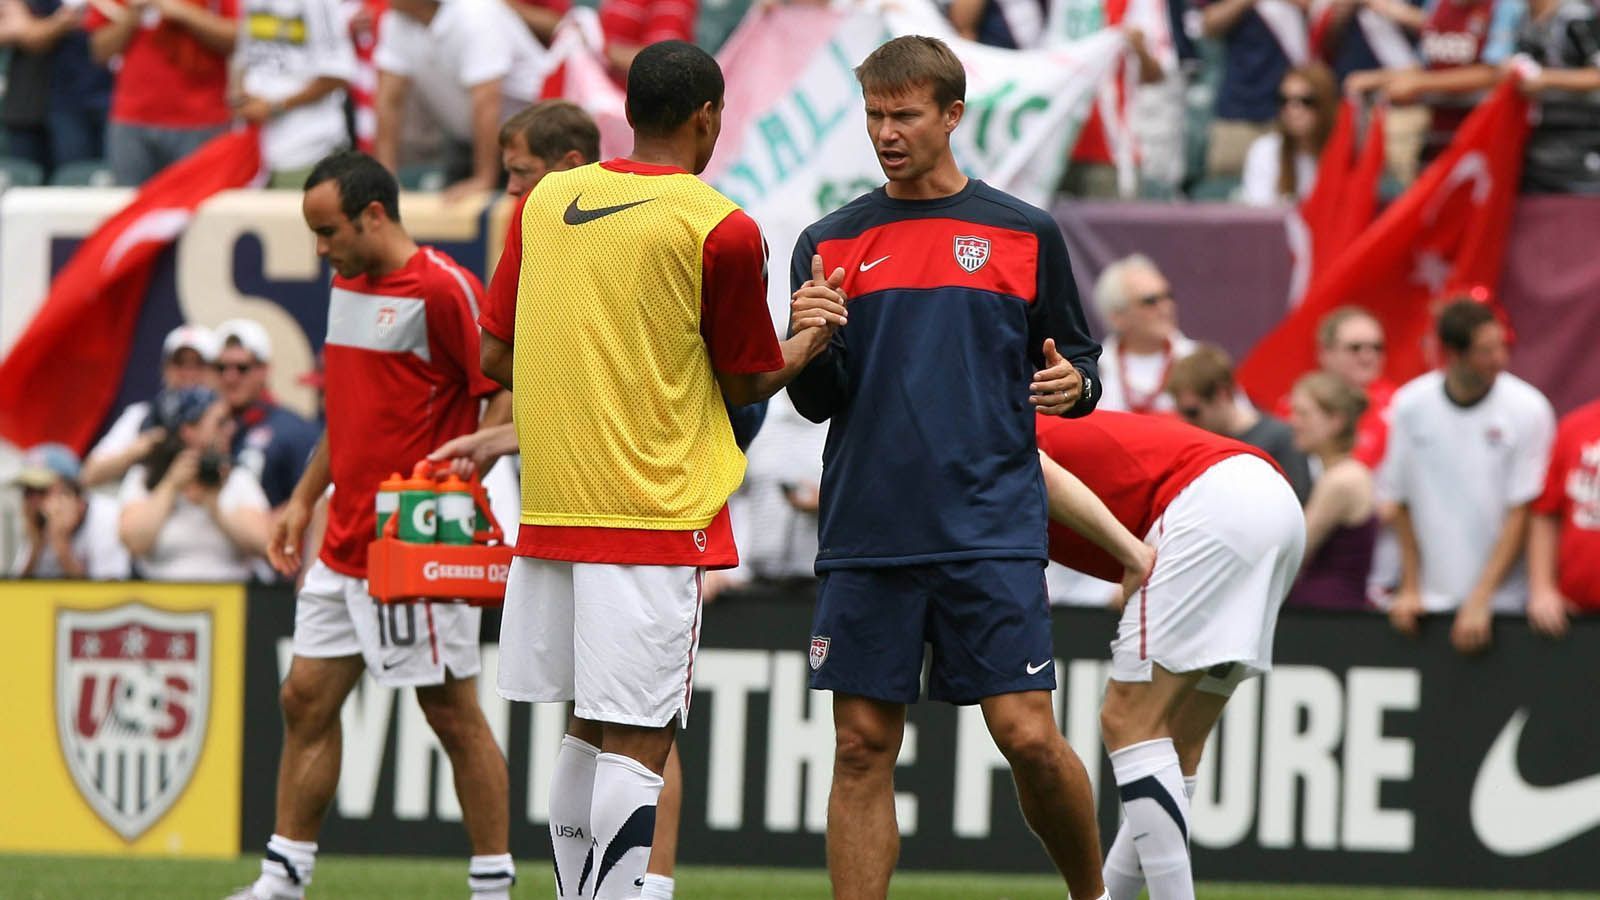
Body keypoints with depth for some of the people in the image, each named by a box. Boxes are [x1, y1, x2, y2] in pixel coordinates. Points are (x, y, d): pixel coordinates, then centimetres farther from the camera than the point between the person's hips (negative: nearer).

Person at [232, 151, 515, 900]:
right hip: (345, 542, 9)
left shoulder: (443, 290, -14)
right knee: (306, 698, 7)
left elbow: (504, 402, -15)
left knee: (452, 711, -2)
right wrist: (303, 500, 19)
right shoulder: (347, 286, 14)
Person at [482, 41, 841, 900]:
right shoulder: (721, 230, -7)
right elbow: (747, 382, 3)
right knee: (638, 743, -6)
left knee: (591, 730, 15)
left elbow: (496, 356, 11)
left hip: (549, 508, 6)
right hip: (658, 517, -6)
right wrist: (811, 337, 20)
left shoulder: (544, 202, 8)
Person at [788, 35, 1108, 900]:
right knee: (861, 750, 0)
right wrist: (813, 349, -12)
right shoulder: (830, 243, 10)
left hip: (992, 533, -2)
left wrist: (1075, 383, -9)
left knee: (1029, 738, -9)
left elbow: (1076, 358, 14)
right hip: (865, 536, 2)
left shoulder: (1025, 235, 7)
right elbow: (815, 402, 9)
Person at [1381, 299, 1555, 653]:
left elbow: (1521, 513, -6)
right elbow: (1400, 504, 9)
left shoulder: (1529, 409, -5)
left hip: (1503, 600, -2)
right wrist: (1410, 590, 5)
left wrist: (1480, 600, -11)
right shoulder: (1410, 405, 1)